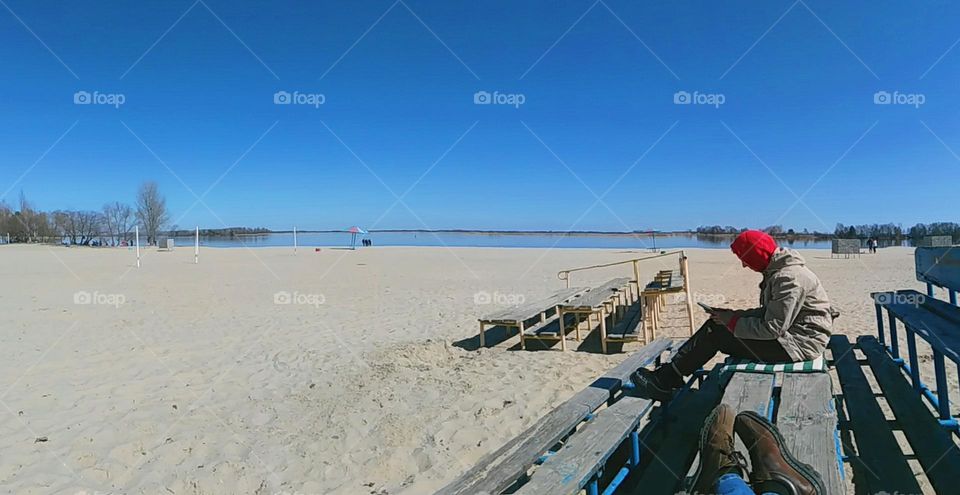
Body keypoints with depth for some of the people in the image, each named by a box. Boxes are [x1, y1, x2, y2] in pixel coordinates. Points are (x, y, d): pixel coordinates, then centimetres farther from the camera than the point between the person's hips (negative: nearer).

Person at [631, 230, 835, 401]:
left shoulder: (789, 278, -23)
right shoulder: (777, 271, 8)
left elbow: (772, 328, -25)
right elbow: (768, 313, 12)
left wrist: (732, 322, -14)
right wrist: (733, 315, -1)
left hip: (798, 343, -10)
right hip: (786, 333, 10)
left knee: (717, 333, -13)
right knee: (716, 325, 2)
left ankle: (665, 381, -3)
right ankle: (669, 375, 1)